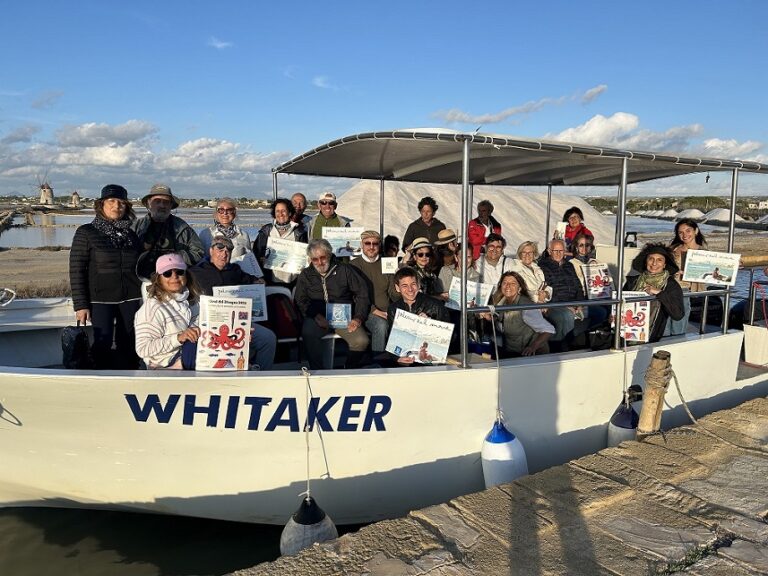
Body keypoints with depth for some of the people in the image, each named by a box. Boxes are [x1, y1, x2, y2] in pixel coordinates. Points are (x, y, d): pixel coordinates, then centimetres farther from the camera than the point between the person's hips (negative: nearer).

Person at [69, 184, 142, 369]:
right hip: (100, 300, -3)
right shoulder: (86, 232, 0)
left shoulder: (132, 234, 11)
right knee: (102, 346, -8)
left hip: (131, 299, 3)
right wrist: (80, 305, -8)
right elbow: (76, 270, -3)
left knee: (129, 347, 3)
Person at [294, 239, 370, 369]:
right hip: (317, 318, 0)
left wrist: (358, 318, -8)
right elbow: (300, 301, 4)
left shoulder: (344, 270, 8)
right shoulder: (305, 275, 13)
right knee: (308, 333, -34)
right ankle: (317, 370, -17)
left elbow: (362, 294, 5)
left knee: (361, 341, -26)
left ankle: (351, 370, 0)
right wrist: (316, 316, -15)